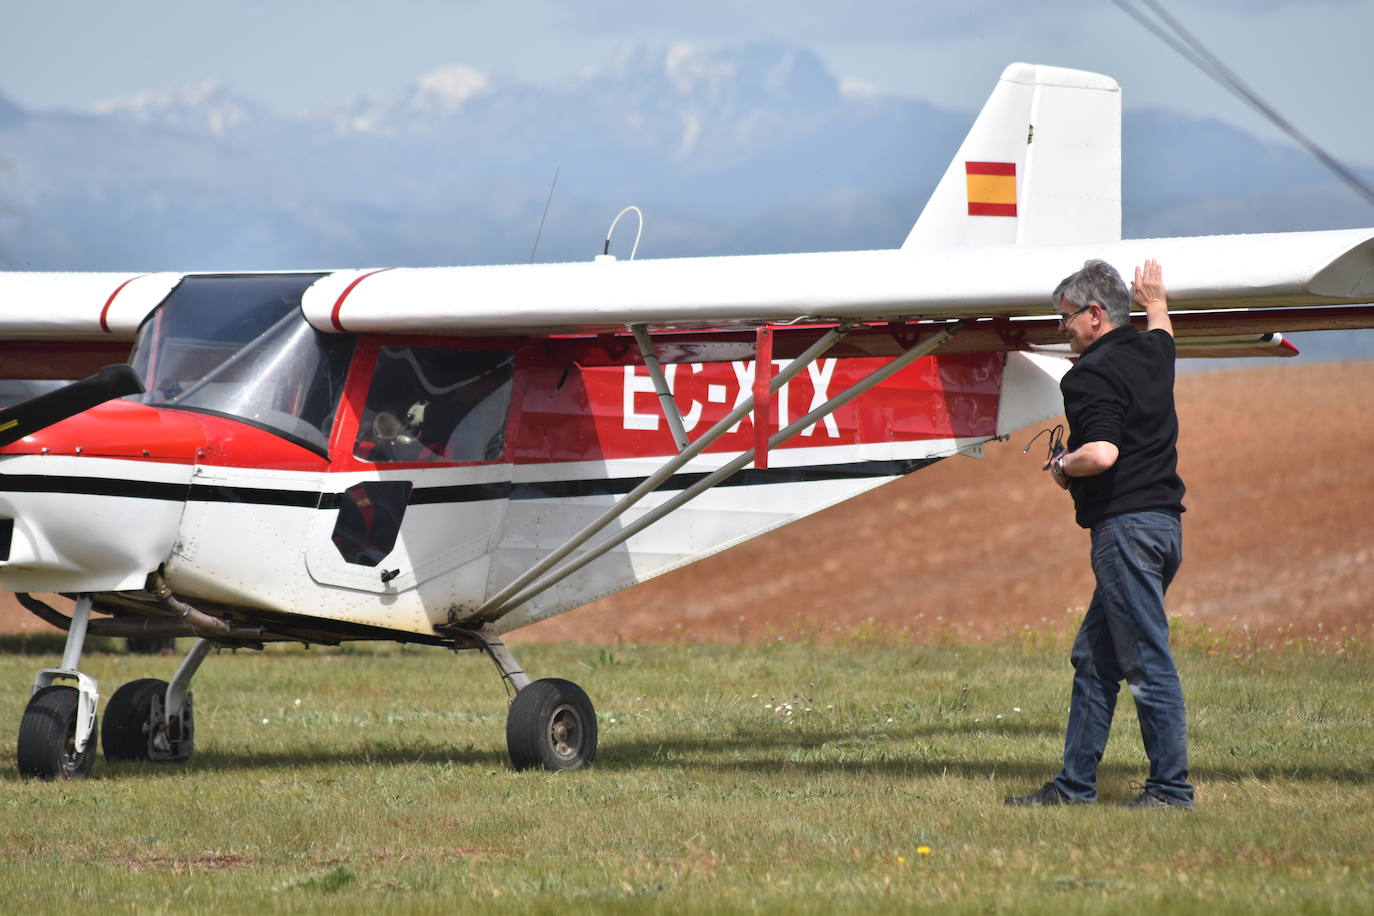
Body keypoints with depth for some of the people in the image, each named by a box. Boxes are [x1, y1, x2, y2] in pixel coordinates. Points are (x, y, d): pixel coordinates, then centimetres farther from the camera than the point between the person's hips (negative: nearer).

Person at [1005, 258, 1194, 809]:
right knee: (1094, 657, 14)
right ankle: (1075, 783, 16)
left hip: (1125, 526, -10)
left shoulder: (1092, 374, -14)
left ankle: (1171, 788, -6)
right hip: (1163, 521, 10)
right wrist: (1156, 302, 60)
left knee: (1146, 661, -7)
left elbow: (1102, 453, -27)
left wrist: (1062, 466, -7)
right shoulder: (1152, 352, 13)